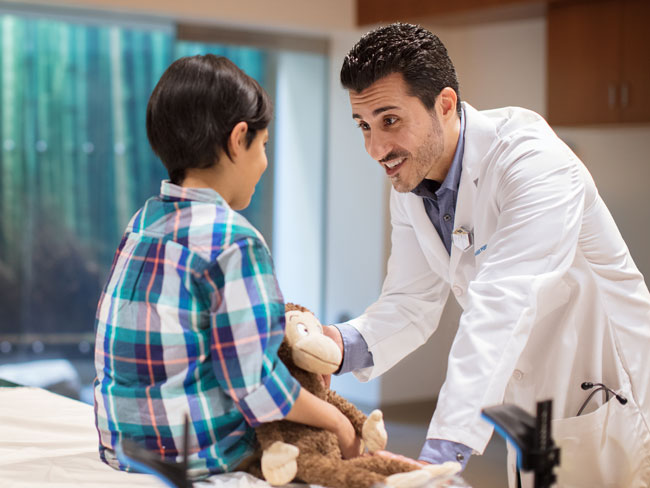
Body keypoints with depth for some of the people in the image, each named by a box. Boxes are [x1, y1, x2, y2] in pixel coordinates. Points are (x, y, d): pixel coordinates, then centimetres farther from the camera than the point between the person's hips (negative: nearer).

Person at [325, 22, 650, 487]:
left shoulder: (533, 163, -28)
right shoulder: (410, 188, -3)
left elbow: (502, 310, -38)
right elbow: (411, 302, -2)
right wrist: (345, 343, -24)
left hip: (611, 407, -6)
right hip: (534, 406, 7)